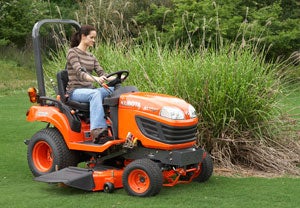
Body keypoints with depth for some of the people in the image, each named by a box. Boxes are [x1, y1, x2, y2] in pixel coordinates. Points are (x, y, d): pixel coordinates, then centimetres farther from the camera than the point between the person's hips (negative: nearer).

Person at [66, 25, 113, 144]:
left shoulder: (91, 57, 19)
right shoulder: (72, 52, -3)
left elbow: (102, 74, 9)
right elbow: (80, 73, -19)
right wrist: (95, 79, -38)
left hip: (89, 90, 6)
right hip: (75, 91, -6)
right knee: (95, 93, -39)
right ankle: (97, 131, -51)